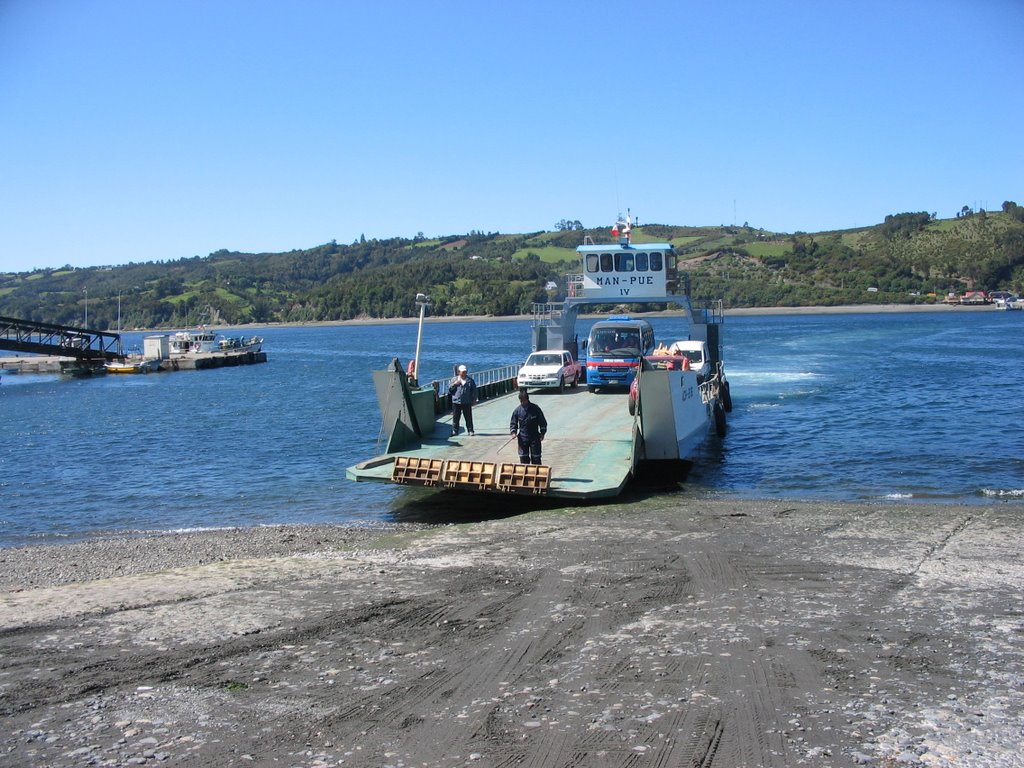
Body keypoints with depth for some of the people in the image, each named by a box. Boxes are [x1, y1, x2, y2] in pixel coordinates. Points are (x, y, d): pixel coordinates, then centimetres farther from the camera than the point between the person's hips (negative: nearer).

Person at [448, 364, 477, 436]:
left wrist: (474, 400, 5)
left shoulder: (470, 380, 5)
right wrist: (455, 384, -14)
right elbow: (449, 389, 2)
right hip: (456, 402, 0)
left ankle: (470, 430, 11)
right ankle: (454, 431, 10)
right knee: (455, 417, 2)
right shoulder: (454, 379, 5)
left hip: (467, 403, 0)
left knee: (468, 417, 3)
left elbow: (474, 390, 9)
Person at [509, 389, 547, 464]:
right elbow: (513, 423, 6)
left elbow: (542, 421, 0)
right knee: (523, 458, 5)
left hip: (535, 438, -2)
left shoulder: (535, 408, -7)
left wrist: (542, 433, -6)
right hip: (523, 438, 2)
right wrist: (513, 432, -11)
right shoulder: (517, 411, -3)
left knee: (536, 458, 3)